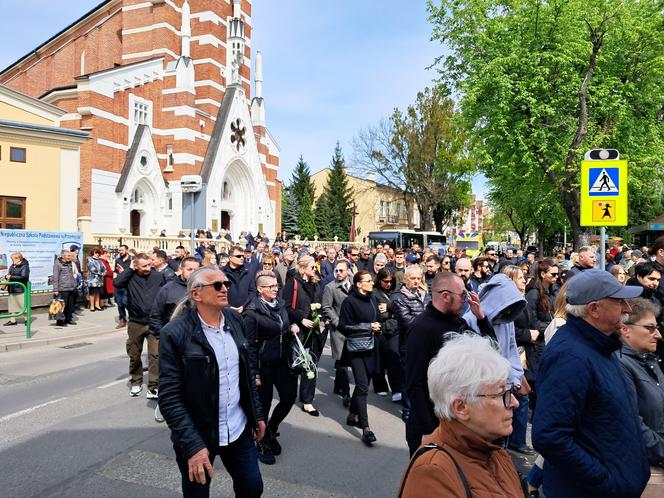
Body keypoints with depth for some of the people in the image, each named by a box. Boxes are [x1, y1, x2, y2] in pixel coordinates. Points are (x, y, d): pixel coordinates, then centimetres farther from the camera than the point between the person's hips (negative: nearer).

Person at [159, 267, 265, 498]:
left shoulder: (235, 319, -1)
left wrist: (257, 413, 10)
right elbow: (169, 397, -17)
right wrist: (193, 445, -21)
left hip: (239, 430, 5)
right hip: (197, 436, -4)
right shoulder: (175, 333, -18)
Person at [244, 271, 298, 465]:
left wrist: (292, 329, -2)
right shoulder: (252, 312, -14)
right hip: (264, 363, -6)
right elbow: (250, 344, -14)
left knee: (289, 397, 6)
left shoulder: (281, 305, 6)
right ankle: (262, 444, 27)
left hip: (283, 361, 6)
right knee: (264, 404, 6)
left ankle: (271, 431, 33)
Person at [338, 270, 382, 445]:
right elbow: (344, 327, -12)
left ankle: (352, 416, 32)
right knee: (363, 387, -9)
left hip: (371, 346, 7)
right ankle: (366, 428, -6)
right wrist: (367, 327, -16)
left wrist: (377, 327, 3)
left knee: (362, 384, 14)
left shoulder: (372, 299, 7)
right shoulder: (350, 302, -11)